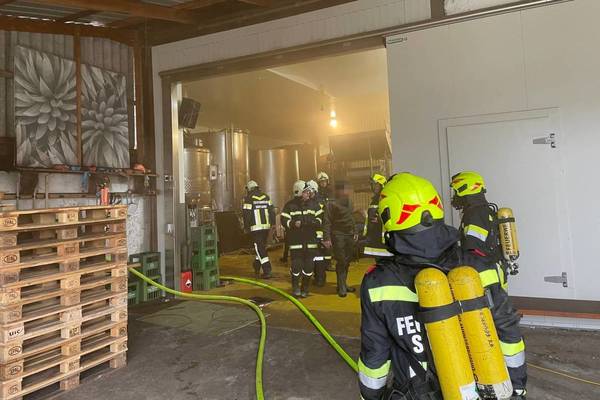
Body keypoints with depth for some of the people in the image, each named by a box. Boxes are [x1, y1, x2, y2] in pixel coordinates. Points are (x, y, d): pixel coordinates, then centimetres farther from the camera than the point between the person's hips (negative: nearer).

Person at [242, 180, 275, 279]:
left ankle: (267, 271, -9)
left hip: (256, 227, -5)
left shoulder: (249, 199, -7)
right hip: (266, 226, 5)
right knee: (262, 247, 18)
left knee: (260, 249, -2)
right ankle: (257, 268, 31)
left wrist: (246, 227, 1)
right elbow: (272, 211, 9)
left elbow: (247, 214, -8)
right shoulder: (266, 197, 8)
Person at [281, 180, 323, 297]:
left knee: (309, 266, 4)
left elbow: (320, 218, 6)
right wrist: (293, 224, -24)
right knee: (296, 265, -3)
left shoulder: (314, 204, 6)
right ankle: (295, 288, 19)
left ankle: (305, 288, 22)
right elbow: (284, 220, -5)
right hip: (295, 240, -2)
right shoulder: (290, 205, -2)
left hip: (310, 240, 3)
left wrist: (312, 222, -14)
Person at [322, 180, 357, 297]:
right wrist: (326, 238, -18)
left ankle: (343, 284, 23)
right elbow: (327, 221, -14)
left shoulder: (349, 202, 13)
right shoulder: (332, 203, -11)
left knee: (347, 261, 11)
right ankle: (341, 287, 6)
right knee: (341, 261, -5)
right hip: (338, 235, -7)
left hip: (349, 235, 7)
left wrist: (355, 232, 18)